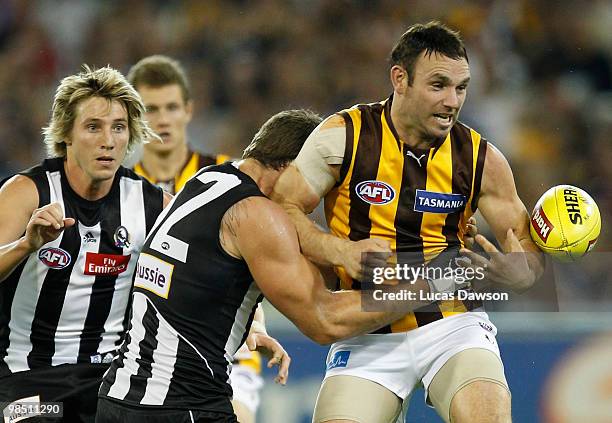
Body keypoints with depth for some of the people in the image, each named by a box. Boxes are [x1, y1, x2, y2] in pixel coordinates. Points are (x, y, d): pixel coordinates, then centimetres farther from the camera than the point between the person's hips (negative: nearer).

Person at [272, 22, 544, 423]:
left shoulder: (481, 158, -1)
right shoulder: (344, 137, -6)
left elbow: (529, 250, 5)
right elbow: (281, 210, -5)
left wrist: (518, 273, -20)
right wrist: (341, 252, -21)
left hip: (454, 325, 0)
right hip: (368, 336, 0)